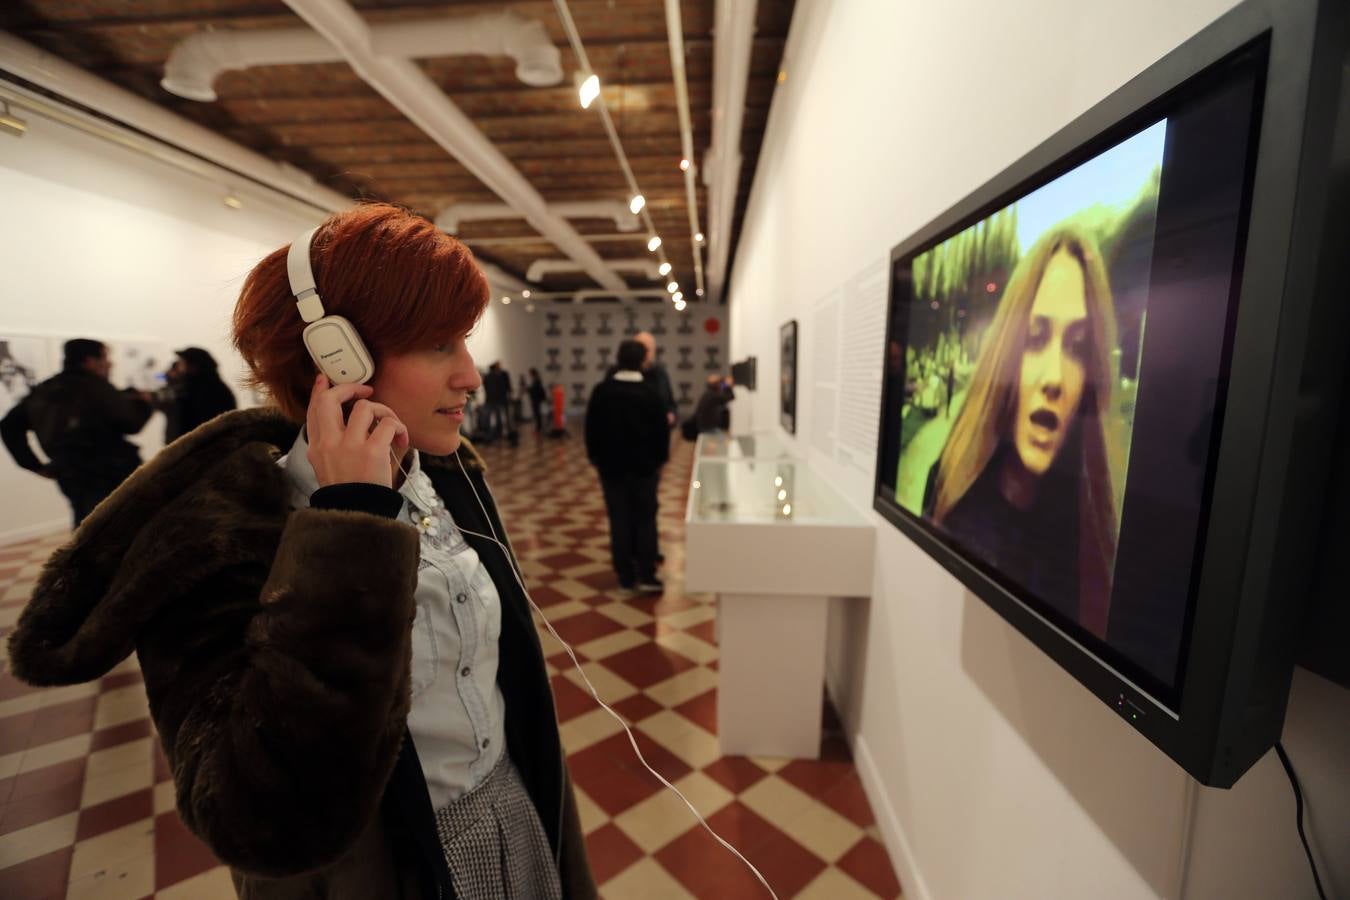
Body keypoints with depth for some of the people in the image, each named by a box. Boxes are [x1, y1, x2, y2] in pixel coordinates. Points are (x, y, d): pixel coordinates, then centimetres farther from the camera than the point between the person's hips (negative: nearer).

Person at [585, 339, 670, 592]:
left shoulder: (601, 391, -1)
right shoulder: (650, 393, -8)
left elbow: (591, 427, 3)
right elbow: (662, 430, -4)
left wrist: (595, 457, 12)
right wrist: (660, 460, 8)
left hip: (612, 464, 2)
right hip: (644, 465, -1)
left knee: (620, 520, 7)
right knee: (645, 519, 6)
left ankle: (626, 576, 12)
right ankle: (646, 575, 3)